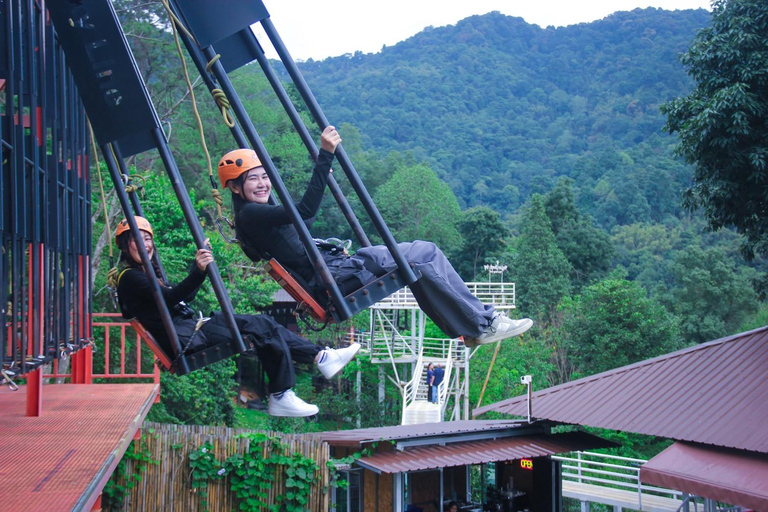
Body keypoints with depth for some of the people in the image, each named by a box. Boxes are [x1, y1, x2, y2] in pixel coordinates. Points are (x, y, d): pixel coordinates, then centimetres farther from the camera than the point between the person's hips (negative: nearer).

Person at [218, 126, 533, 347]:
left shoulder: (259, 213, 21)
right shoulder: (249, 215, -11)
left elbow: (302, 221, 39)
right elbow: (305, 210, -25)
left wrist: (322, 177, 41)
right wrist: (325, 156, -26)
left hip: (334, 266, 11)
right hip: (329, 279, -11)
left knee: (425, 252, 4)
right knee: (422, 258, -15)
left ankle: (476, 322, 2)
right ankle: (482, 325, -10)